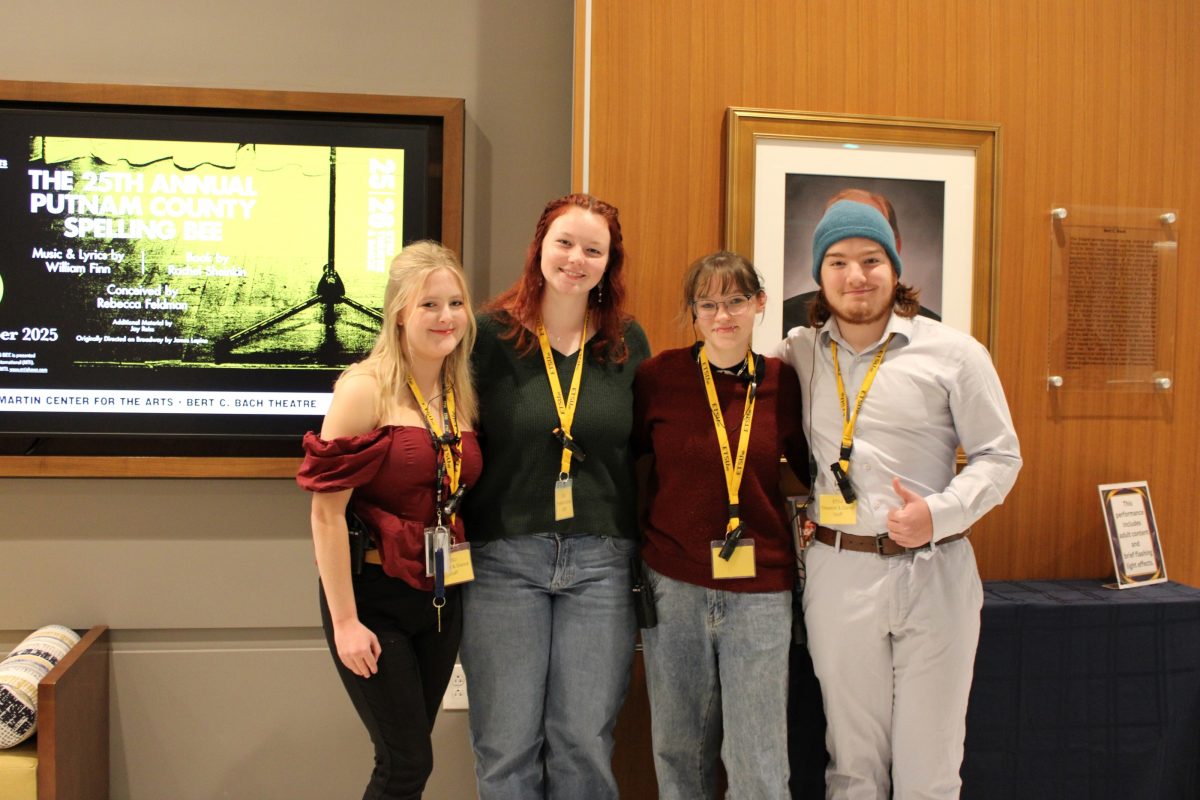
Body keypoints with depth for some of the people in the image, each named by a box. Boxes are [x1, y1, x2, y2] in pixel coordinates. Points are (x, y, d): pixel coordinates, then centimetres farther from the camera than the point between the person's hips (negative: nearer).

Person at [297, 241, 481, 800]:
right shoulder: (365, 390, -14)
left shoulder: (463, 395, 6)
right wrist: (345, 621, -16)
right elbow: (327, 510, -16)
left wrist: (463, 582, 6)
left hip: (442, 597, 6)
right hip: (373, 595, -6)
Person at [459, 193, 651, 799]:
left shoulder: (629, 344, 6)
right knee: (506, 747, 5)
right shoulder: (491, 335, -1)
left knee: (585, 744, 7)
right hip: (504, 557, -1)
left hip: (601, 561, 2)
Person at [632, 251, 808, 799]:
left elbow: (810, 466, 14)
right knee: (679, 749, 14)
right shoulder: (659, 376, -4)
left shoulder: (782, 383, -1)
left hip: (760, 589, 0)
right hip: (673, 584, 0)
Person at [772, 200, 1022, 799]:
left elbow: (999, 456, 2)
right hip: (837, 572, 1)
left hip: (934, 573, -1)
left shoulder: (954, 354, -1)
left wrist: (940, 513, -14)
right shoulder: (798, 353, 5)